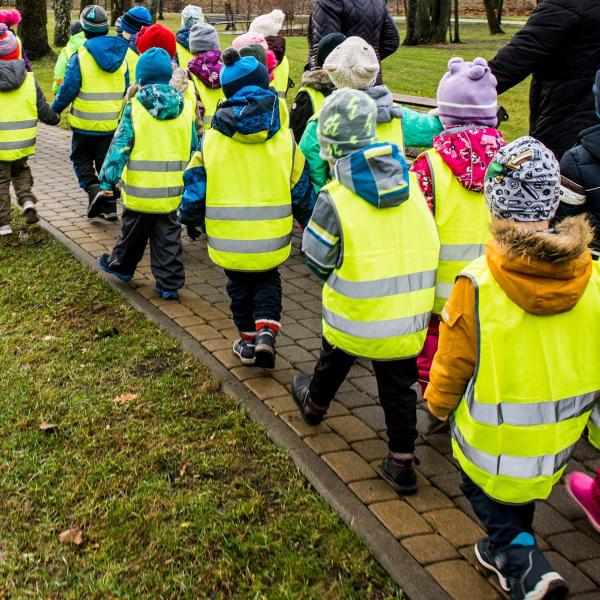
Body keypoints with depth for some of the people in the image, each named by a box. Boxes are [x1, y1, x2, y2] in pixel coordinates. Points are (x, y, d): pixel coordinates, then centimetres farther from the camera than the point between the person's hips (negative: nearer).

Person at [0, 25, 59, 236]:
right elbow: (42, 110, 3)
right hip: (23, 142, 3)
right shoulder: (28, 79, -4)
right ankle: (26, 199, 4)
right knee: (20, 170, 28)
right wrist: (55, 118, 23)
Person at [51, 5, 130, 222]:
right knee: (106, 162, 14)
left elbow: (68, 89, -14)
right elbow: (127, 90, 9)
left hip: (85, 123, -4)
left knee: (81, 159, 15)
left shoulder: (80, 56, -14)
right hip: (112, 123, 4)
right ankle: (109, 206, 14)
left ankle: (93, 189, -9)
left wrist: (55, 110, 1)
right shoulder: (120, 55, 2)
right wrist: (123, 113, 25)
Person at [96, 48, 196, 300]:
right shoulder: (185, 108, 2)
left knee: (133, 230, 17)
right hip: (171, 191, 3)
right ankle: (169, 283, 11)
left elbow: (120, 146, -13)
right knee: (168, 236, 11)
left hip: (140, 190, -2)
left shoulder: (134, 108, -9)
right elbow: (194, 148, 9)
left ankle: (121, 266, 38)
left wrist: (107, 180, -10)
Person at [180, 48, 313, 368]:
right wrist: (309, 223, 18)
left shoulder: (211, 140, -7)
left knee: (240, 287, 21)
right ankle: (266, 330, 2)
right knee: (267, 282, 22)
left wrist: (191, 220, 14)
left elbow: (195, 186, -2)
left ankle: (248, 340, 27)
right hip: (271, 238, 0)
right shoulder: (284, 139, -4)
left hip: (227, 239, 0)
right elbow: (301, 189, 3)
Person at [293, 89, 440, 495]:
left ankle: (314, 405, 53)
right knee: (399, 387, 14)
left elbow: (317, 259, -10)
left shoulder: (336, 198, -19)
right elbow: (429, 246, 8)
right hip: (409, 313, 2)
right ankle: (402, 463, 18)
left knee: (335, 359, 27)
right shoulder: (411, 182, -4)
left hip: (357, 312, -2)